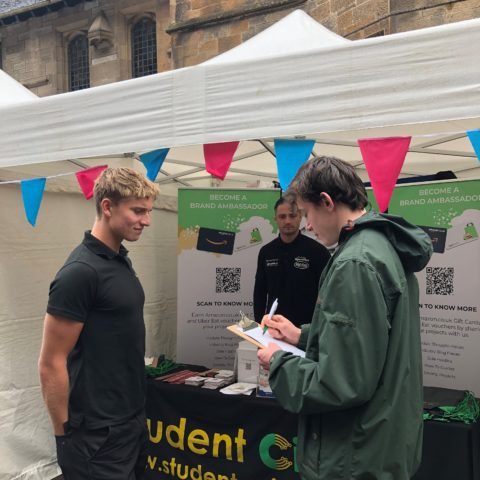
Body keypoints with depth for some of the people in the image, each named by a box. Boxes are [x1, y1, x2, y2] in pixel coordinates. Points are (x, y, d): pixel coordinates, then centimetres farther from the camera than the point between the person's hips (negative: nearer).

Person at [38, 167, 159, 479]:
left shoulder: (121, 260, 6)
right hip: (98, 434, -8)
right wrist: (65, 433, -13)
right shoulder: (81, 271, -21)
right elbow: (51, 365, -19)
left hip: (133, 420, 8)